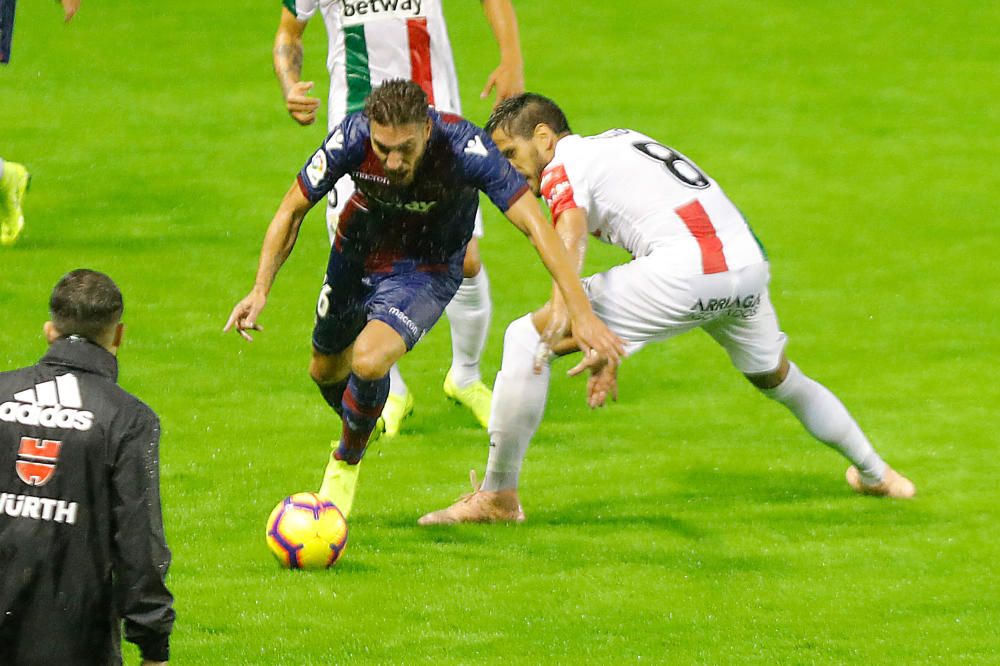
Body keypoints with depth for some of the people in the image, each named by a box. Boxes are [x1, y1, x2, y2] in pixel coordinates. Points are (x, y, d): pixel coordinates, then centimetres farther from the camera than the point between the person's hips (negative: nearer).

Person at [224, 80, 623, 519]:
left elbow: (535, 224, -34)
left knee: (369, 360, -26)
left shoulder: (464, 148, -36)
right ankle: (357, 428, 54)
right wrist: (260, 290, -22)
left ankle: (346, 463, 4)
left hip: (427, 269, -3)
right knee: (326, 369, 17)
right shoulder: (351, 138, -30)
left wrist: (581, 313, -38)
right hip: (359, 251, 3)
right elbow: (292, 210, -14)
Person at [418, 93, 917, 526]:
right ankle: (875, 474, 53)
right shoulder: (617, 143, 30)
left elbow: (572, 232, -21)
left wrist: (562, 309, -38)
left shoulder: (563, 166, 4)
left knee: (525, 340, -3)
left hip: (685, 271, -9)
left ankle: (497, 496, -1)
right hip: (749, 263, 9)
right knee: (775, 377, 37)